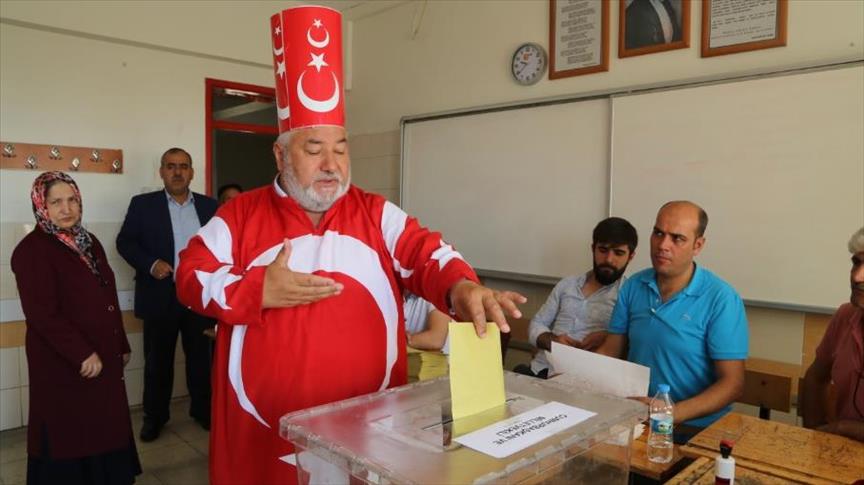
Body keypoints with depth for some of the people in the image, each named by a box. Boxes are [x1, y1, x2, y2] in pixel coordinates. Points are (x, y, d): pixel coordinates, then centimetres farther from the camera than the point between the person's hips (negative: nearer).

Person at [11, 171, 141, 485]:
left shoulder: (89, 242, 10)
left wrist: (121, 345, 16)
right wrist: (82, 353, -22)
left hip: (104, 358, 7)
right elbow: (42, 314, -19)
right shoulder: (31, 250, -13)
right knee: (70, 436, 6)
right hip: (64, 365, -7)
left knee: (104, 429, 13)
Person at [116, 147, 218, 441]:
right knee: (158, 360, 10)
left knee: (201, 357, 11)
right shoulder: (143, 204, 2)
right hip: (161, 296, -1)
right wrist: (150, 264, -15)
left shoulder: (209, 206, 6)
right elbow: (125, 242, 1)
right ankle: (154, 416, 25)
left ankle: (202, 409, 27)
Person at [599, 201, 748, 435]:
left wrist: (671, 414, -25)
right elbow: (611, 351, 8)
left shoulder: (721, 299, -10)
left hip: (694, 428, -4)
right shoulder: (633, 286, 4)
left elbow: (732, 383, -11)